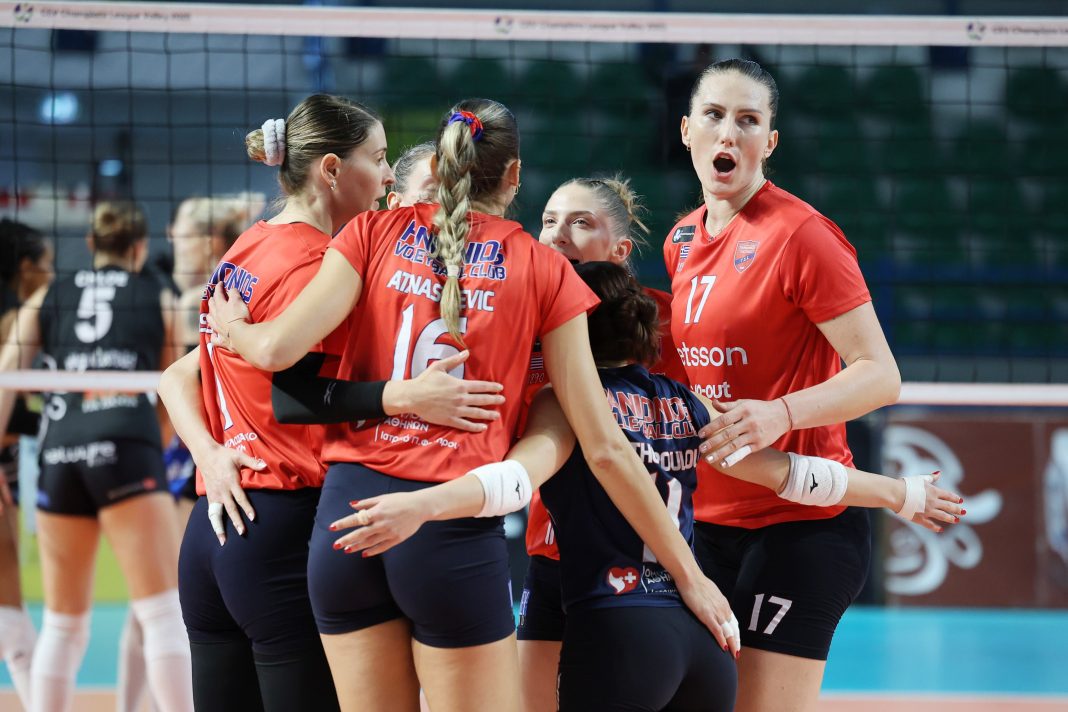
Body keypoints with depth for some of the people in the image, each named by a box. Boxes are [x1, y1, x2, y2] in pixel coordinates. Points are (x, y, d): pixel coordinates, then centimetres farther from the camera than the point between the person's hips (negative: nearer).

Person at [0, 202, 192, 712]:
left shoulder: (46, 299, 20)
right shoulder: (160, 300, 16)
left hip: (59, 451, 3)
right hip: (126, 446, -3)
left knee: (62, 624, 12)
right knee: (164, 612, -5)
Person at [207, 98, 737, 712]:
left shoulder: (375, 232, 9)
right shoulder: (544, 270, 5)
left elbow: (279, 348, -5)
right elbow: (604, 447, 3)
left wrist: (233, 329, 19)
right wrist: (688, 573, 8)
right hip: (455, 524, -3)